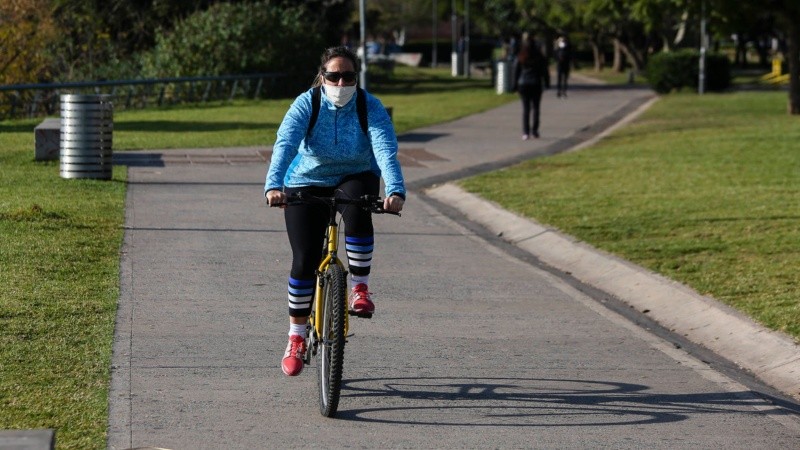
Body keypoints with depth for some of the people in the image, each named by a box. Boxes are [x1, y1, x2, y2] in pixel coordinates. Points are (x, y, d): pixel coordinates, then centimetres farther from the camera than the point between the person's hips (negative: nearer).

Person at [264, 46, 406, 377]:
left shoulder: (371, 108, -15)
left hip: (354, 179, 0)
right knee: (305, 260, -10)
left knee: (358, 209, -36)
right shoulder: (306, 104, -16)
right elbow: (285, 145, -30)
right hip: (307, 184, 0)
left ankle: (360, 288, -17)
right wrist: (273, 186, -48)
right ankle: (296, 338, 8)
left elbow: (386, 150, -29)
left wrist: (395, 191, -47)